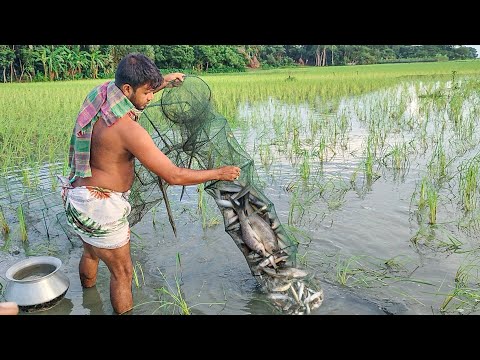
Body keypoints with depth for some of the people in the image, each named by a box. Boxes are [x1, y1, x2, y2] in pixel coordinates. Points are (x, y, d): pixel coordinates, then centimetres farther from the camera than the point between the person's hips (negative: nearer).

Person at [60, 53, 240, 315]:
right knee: (122, 273, 7)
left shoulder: (100, 94, -4)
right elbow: (173, 176, -25)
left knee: (91, 254, 32)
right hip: (100, 208, -10)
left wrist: (164, 81, 20)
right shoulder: (128, 129, -28)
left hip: (78, 195, 10)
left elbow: (129, 97, 22)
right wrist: (219, 173, -14)